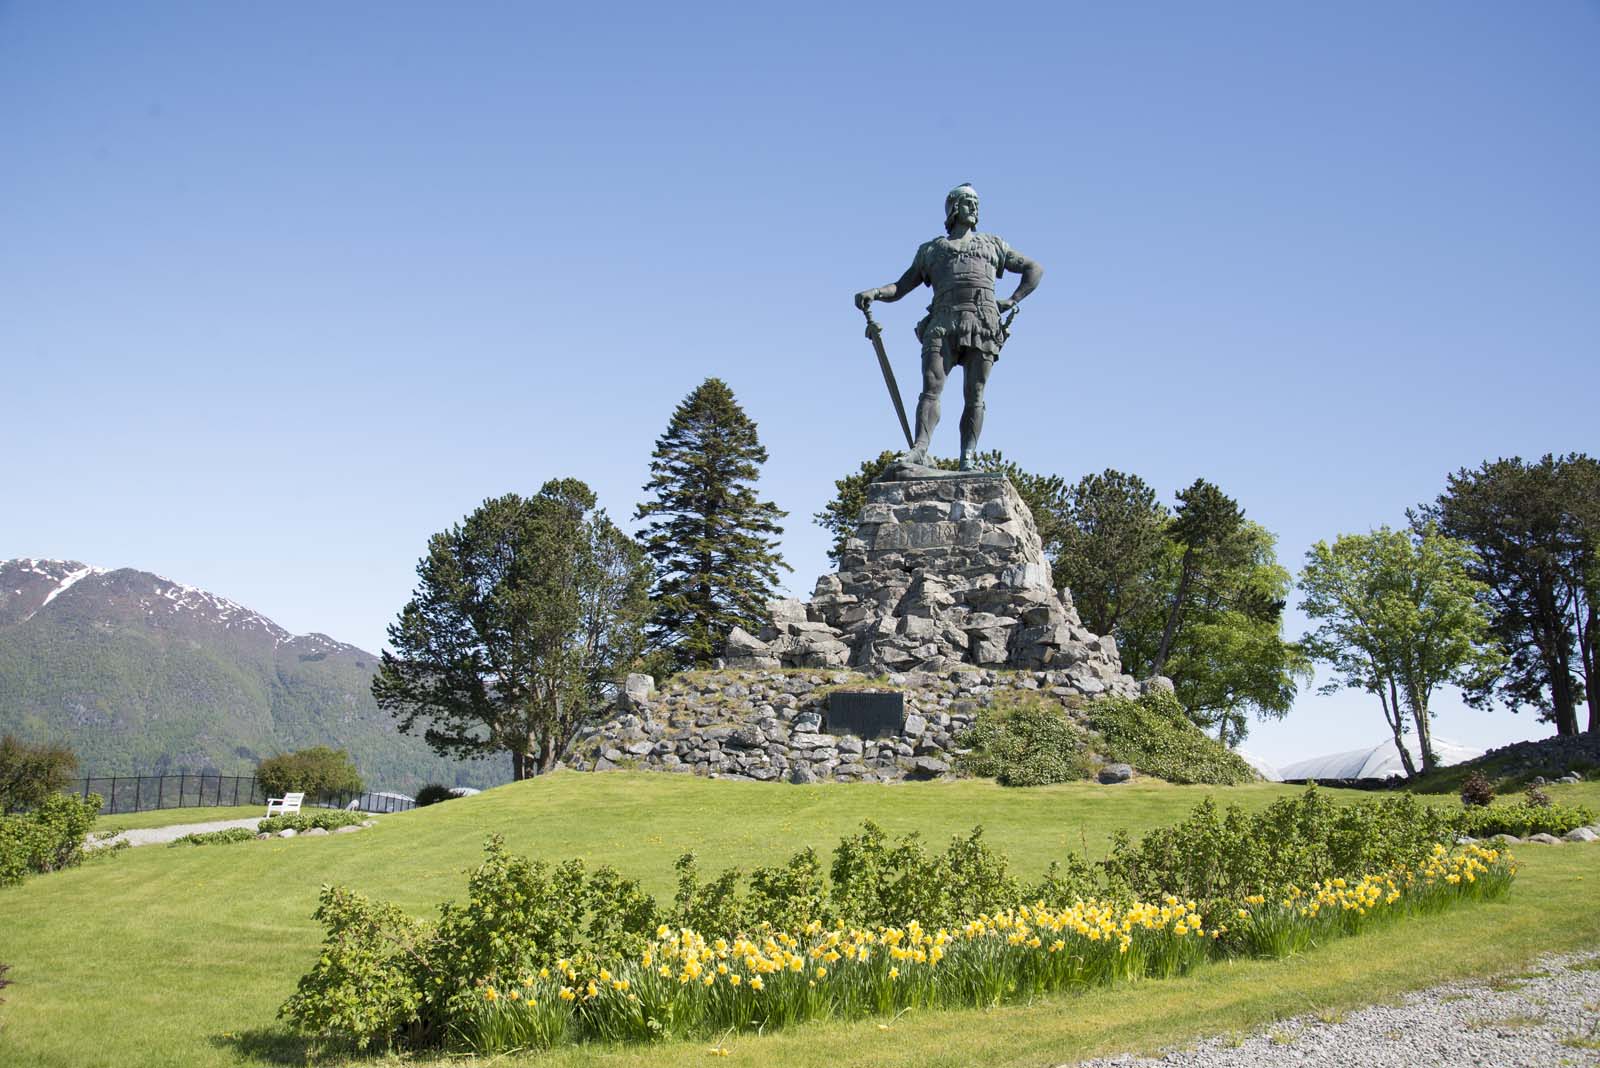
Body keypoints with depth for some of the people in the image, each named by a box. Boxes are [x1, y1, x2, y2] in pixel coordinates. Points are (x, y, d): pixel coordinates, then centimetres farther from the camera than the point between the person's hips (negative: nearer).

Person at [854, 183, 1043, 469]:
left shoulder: (993, 245, 29)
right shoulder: (930, 250, 27)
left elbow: (1036, 269, 30)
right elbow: (899, 288, 21)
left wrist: (1013, 300, 13)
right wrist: (873, 293, -1)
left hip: (984, 324, 1)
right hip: (943, 323, 0)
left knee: (974, 396, -9)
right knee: (931, 387, -18)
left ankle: (968, 460, -15)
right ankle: (920, 450, -31)